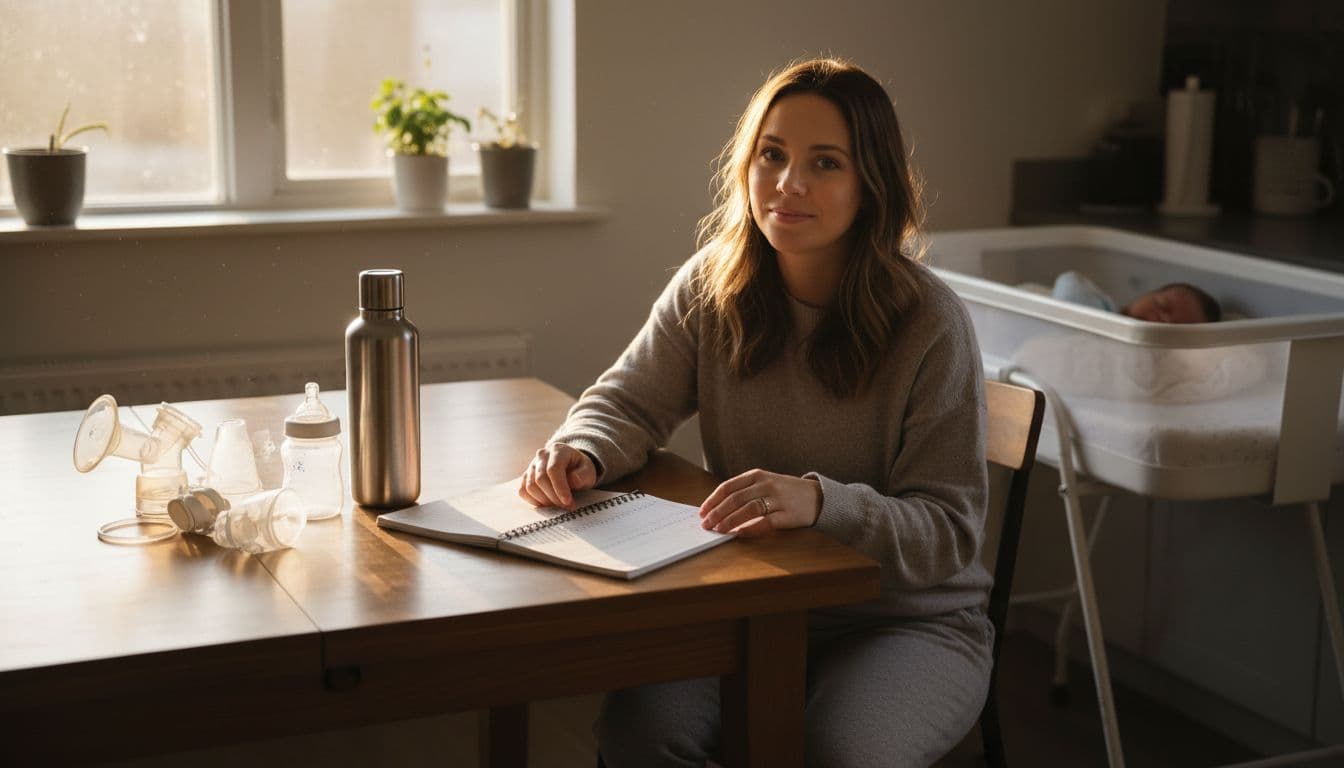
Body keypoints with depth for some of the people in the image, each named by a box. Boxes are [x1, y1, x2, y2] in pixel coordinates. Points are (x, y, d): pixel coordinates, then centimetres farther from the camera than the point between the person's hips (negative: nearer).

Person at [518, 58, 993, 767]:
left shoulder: (928, 322, -14)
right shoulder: (711, 287, -1)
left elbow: (948, 533, -16)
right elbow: (628, 401, 4)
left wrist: (819, 501, -35)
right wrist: (580, 451, -21)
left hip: (906, 622, -3)